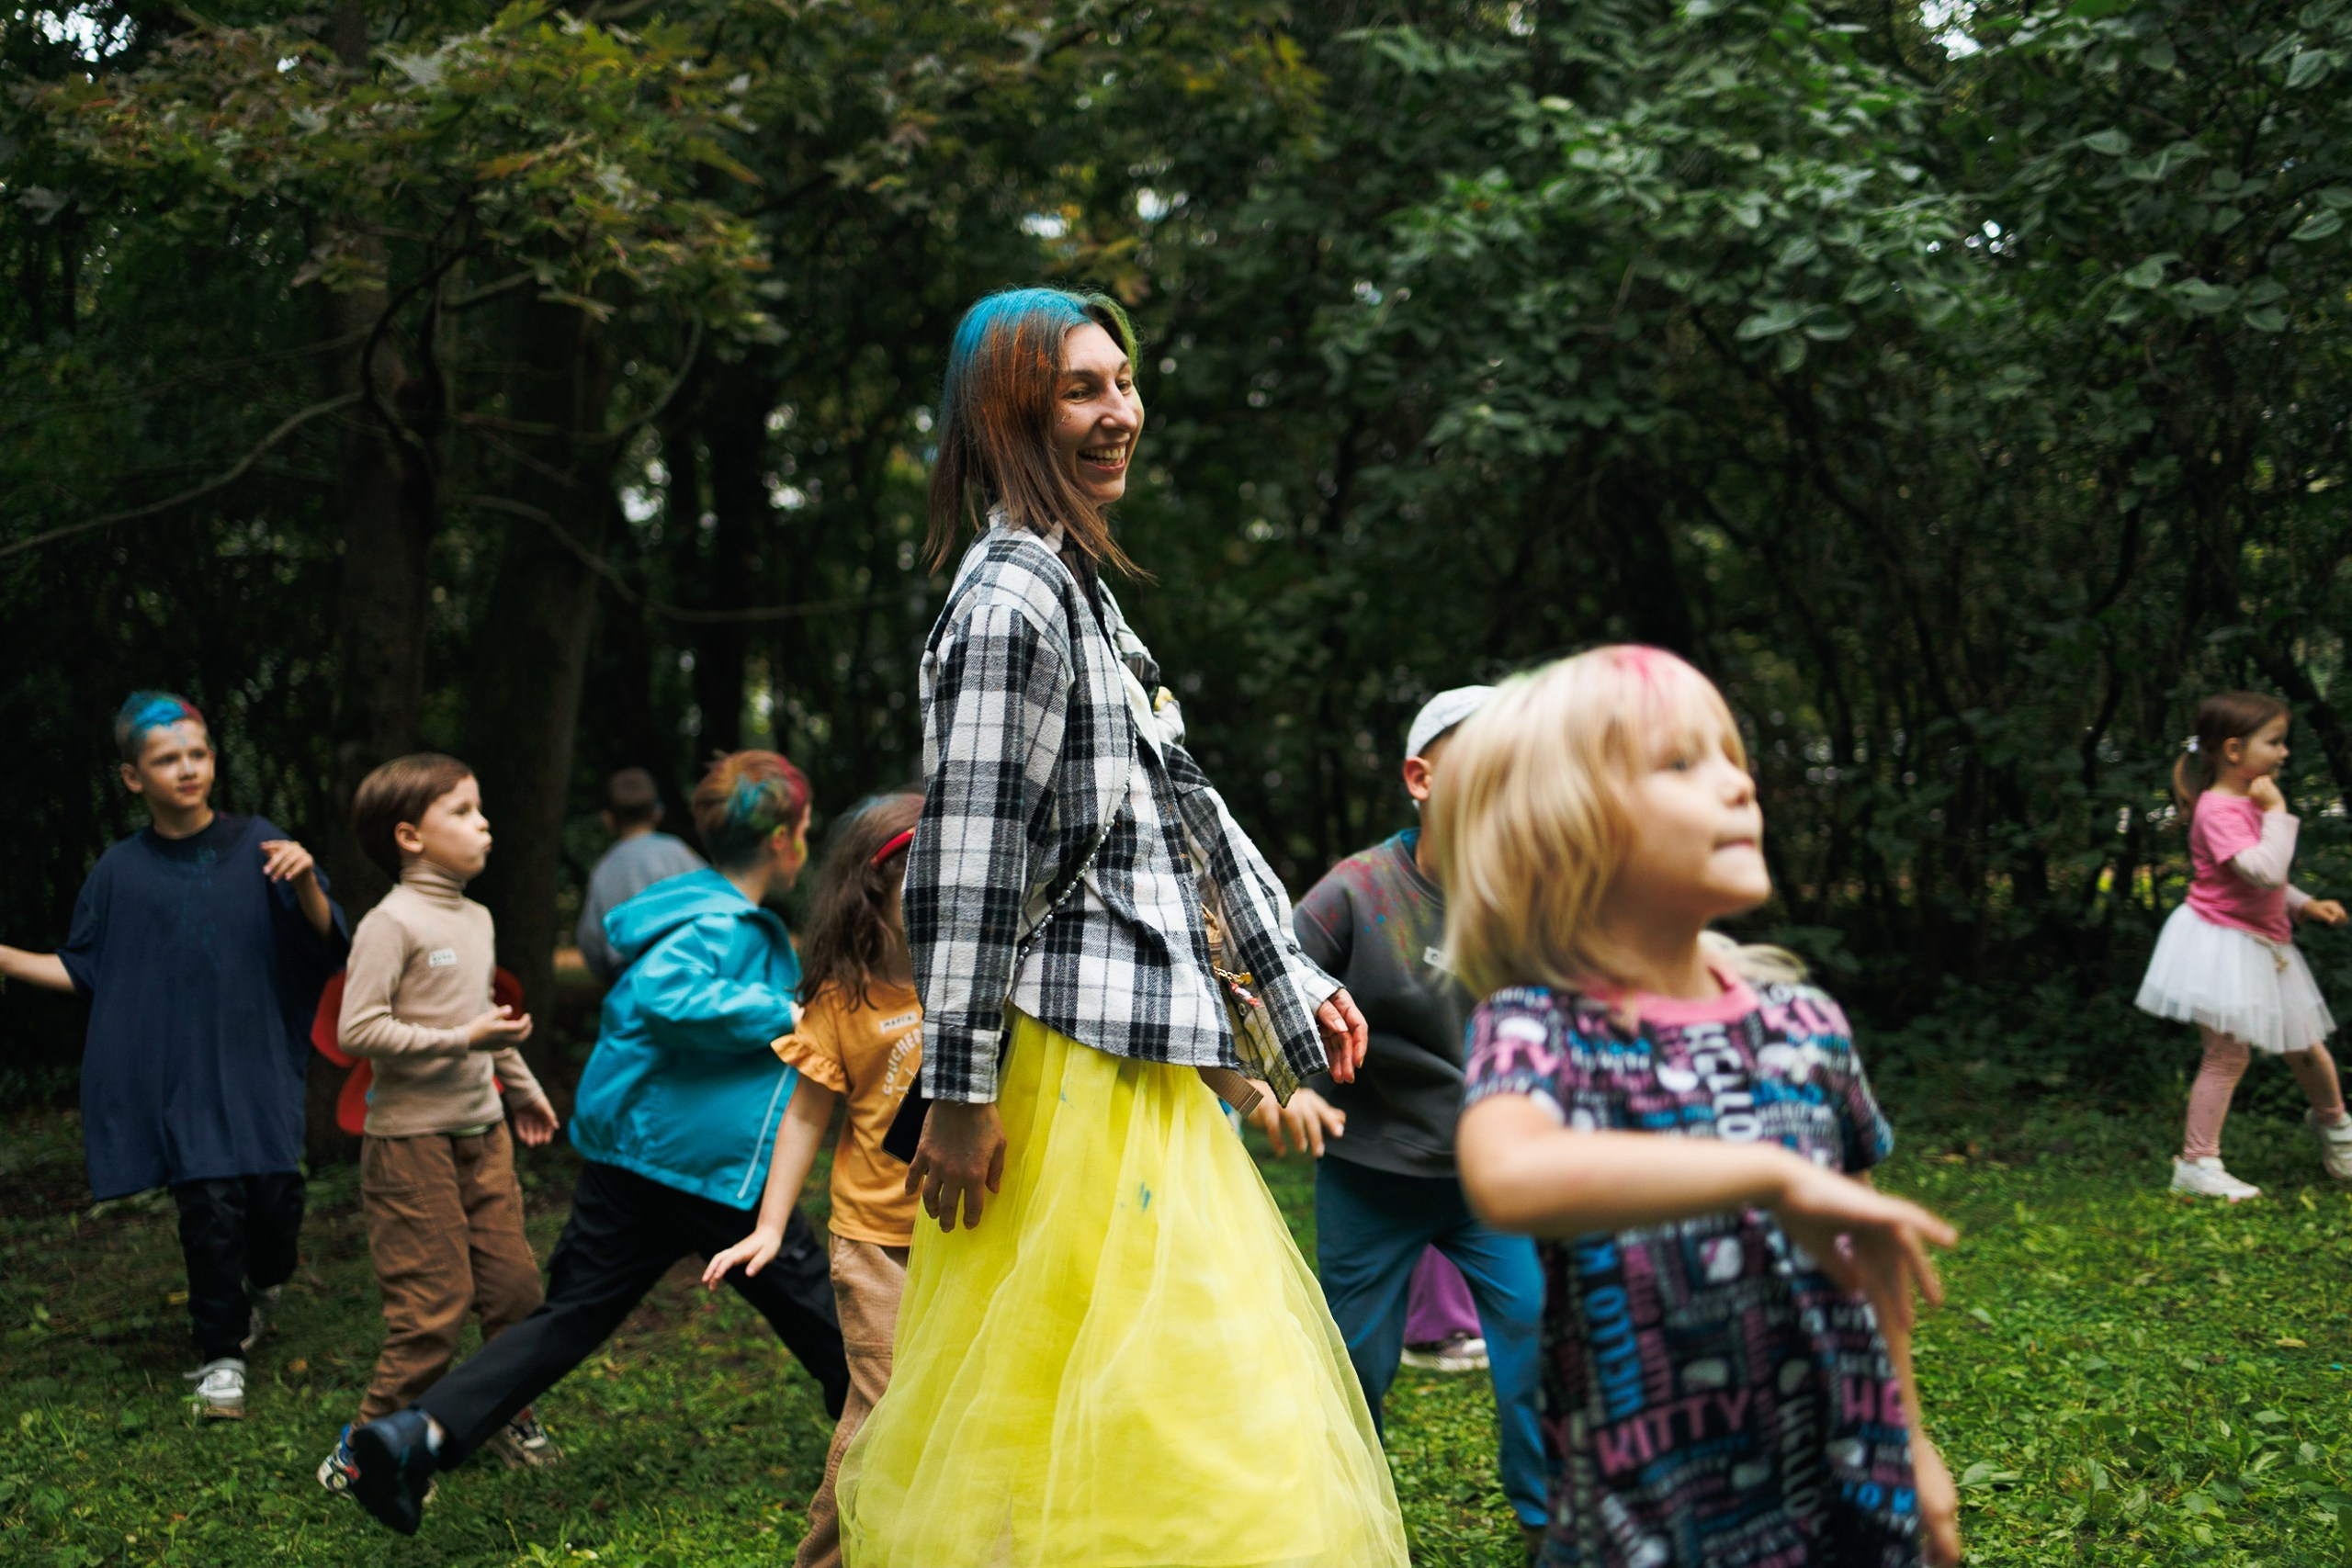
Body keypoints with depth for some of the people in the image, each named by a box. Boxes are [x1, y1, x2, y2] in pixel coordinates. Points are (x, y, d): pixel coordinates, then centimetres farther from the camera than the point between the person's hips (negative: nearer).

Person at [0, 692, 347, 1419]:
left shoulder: (257, 845, 1)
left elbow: (328, 946, -2)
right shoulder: (120, 872, 5)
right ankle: (221, 1358, 10)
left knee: (275, 1196, -3)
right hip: (175, 1076, 0)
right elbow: (85, 972, 12)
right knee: (210, 1207, -8)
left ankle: (264, 1283, 34)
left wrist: (306, 885, -21)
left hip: (257, 1065, 0)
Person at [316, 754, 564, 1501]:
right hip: (412, 1138, -8)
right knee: (433, 1310, -5)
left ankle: (509, 1418, 30)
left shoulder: (477, 920, 11)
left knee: (515, 1285, 10)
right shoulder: (392, 925, -15)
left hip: (482, 1132, 8)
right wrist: (461, 1041, -23)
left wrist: (522, 1086, 34)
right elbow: (357, 1030, -21)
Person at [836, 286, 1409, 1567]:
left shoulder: (1075, 590, 19)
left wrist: (1294, 978, 20)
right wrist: (959, 1090, -20)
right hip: (1071, 1063, -10)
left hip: (1132, 1056, 10)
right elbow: (966, 861, -18)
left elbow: (1186, 810, 21)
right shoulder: (1011, 597, -13)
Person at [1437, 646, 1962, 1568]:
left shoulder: (1804, 1024, 3)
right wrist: (1774, 1175, -33)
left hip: (1853, 1493, 4)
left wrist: (1911, 1441, 21)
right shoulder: (1536, 1028, -13)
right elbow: (1509, 1178, -36)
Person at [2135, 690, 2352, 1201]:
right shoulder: (2217, 810, -21)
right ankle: (2196, 1164, 4)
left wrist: (2304, 904, 10)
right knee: (2227, 1055, -5)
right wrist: (2277, 812, -23)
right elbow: (2264, 872, -33)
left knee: (2307, 1047, 17)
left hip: (2263, 946, 9)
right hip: (2223, 945, -9)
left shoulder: (2252, 802, 10)